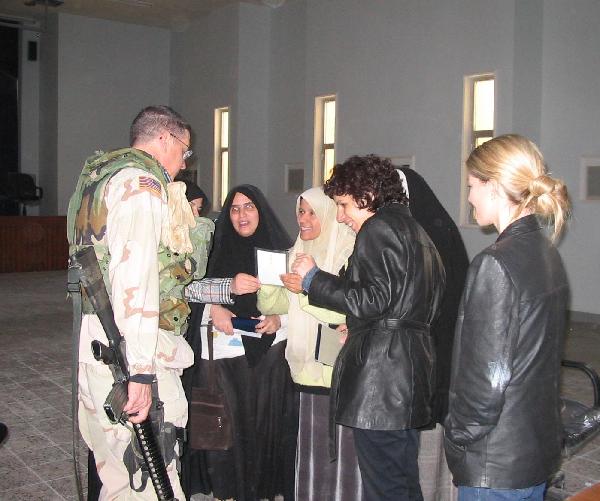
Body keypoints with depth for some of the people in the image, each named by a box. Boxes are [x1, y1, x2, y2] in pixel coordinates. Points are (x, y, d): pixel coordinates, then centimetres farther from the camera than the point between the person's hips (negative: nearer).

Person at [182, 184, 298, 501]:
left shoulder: (279, 249, 6)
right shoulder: (215, 248, 4)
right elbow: (188, 289, 3)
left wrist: (278, 319, -9)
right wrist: (212, 309, -13)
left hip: (268, 353, 1)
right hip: (224, 353, 0)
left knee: (265, 423, 4)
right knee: (226, 424, 0)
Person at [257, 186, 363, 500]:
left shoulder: (352, 254, -8)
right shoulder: (298, 253, 14)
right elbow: (273, 305, 11)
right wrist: (270, 282, -9)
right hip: (309, 370, 6)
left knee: (343, 451, -2)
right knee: (311, 455, 11)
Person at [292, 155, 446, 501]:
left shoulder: (379, 228, -9)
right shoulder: (414, 229, 21)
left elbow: (372, 299, -18)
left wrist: (314, 278, -9)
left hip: (381, 373, -10)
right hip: (413, 367, 10)